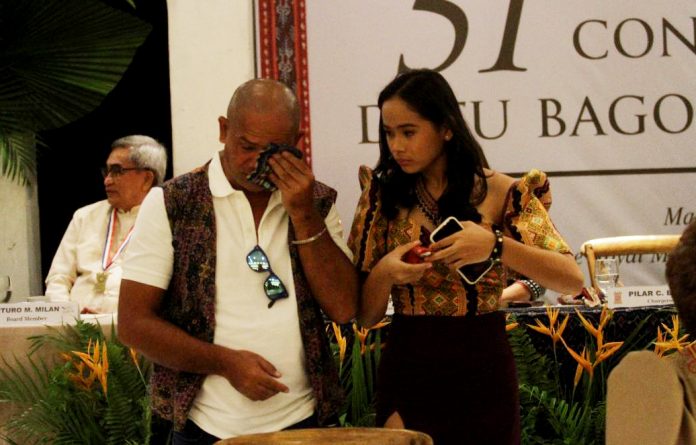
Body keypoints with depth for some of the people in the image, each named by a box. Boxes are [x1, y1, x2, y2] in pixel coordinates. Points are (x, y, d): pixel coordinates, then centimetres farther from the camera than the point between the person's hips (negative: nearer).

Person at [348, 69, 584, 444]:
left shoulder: (499, 192, -3)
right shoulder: (383, 196, 2)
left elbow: (571, 278, -12)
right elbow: (362, 315, 3)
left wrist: (494, 245, -24)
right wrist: (384, 273, -17)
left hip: (482, 373, -1)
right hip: (408, 371, 1)